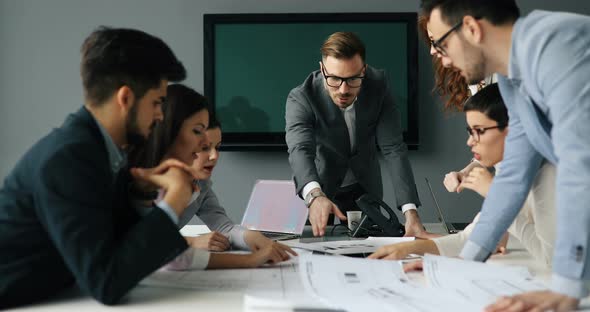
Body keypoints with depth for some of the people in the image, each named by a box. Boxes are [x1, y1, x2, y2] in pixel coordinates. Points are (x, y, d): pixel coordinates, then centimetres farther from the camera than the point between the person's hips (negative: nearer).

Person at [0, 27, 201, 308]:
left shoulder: (94, 145, 1)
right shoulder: (67, 156, -21)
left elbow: (119, 235, 10)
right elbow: (106, 282, -24)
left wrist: (141, 187, -5)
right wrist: (174, 200, -19)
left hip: (42, 298, 7)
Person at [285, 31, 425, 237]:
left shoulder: (378, 86, -19)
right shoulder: (300, 99, -27)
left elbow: (393, 148, -22)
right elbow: (300, 150, -41)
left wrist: (410, 212, -34)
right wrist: (315, 196, -63)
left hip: (366, 190, 2)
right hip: (318, 191, -2)